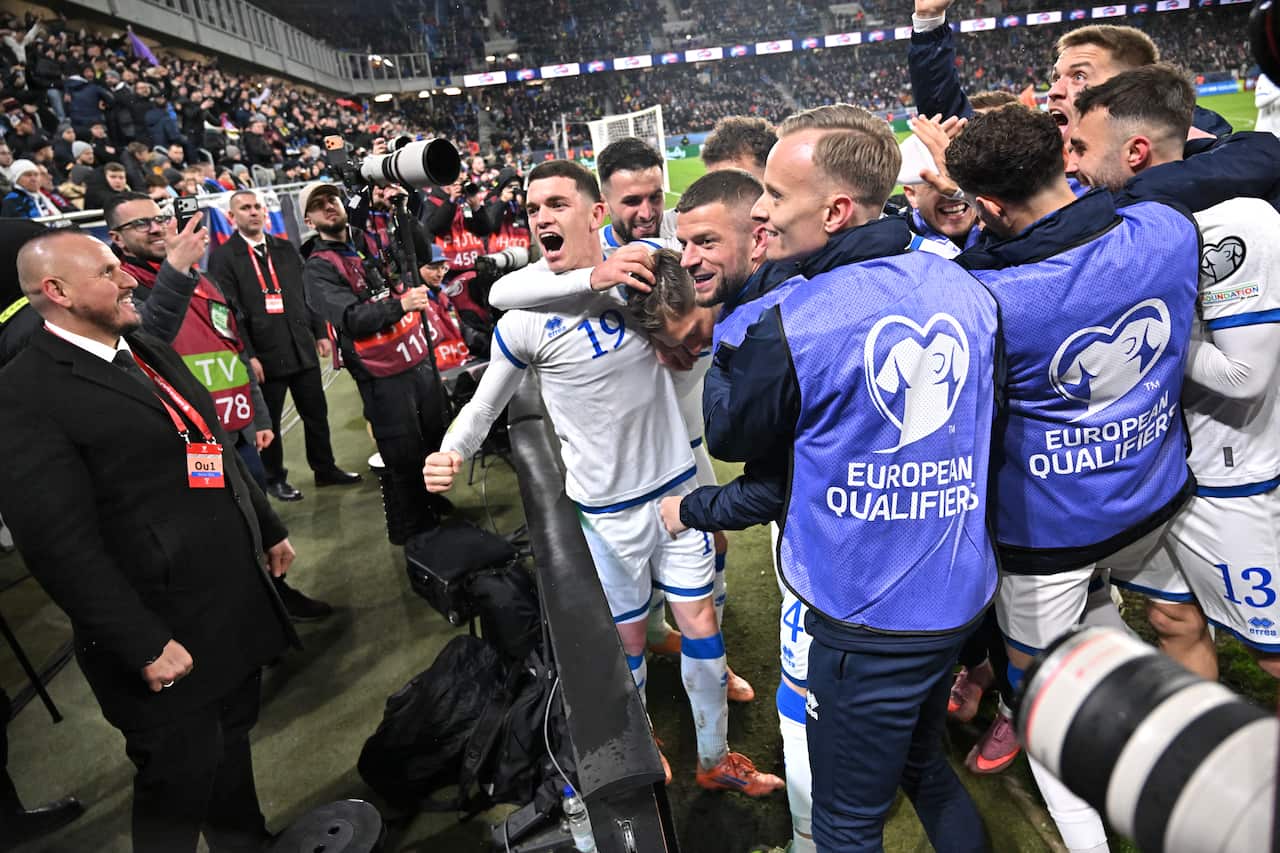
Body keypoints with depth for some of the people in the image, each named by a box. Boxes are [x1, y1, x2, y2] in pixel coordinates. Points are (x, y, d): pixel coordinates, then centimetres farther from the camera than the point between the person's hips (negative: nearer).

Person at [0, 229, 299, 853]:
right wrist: (146, 646, -19)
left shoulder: (151, 352, 10)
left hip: (236, 602, 8)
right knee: (179, 783, 12)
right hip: (168, 632, -7)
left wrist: (268, 529, 19)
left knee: (231, 743, 24)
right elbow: (61, 544, -20)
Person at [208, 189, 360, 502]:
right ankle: (275, 478, 23)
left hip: (303, 348, 5)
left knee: (317, 414, 12)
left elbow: (307, 293, 14)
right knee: (269, 421, 8)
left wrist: (320, 333, 9)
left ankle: (325, 468, 27)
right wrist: (247, 356, -14)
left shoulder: (285, 248, 12)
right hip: (265, 354, -4)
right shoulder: (223, 257, -5)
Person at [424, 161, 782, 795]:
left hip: (677, 483, 3)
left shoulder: (644, 269, -4)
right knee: (628, 638, 11)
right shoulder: (525, 316, -12)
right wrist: (450, 453, -21)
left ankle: (715, 760, 34)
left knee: (700, 623, 12)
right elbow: (486, 402, -2)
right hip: (606, 506, -3)